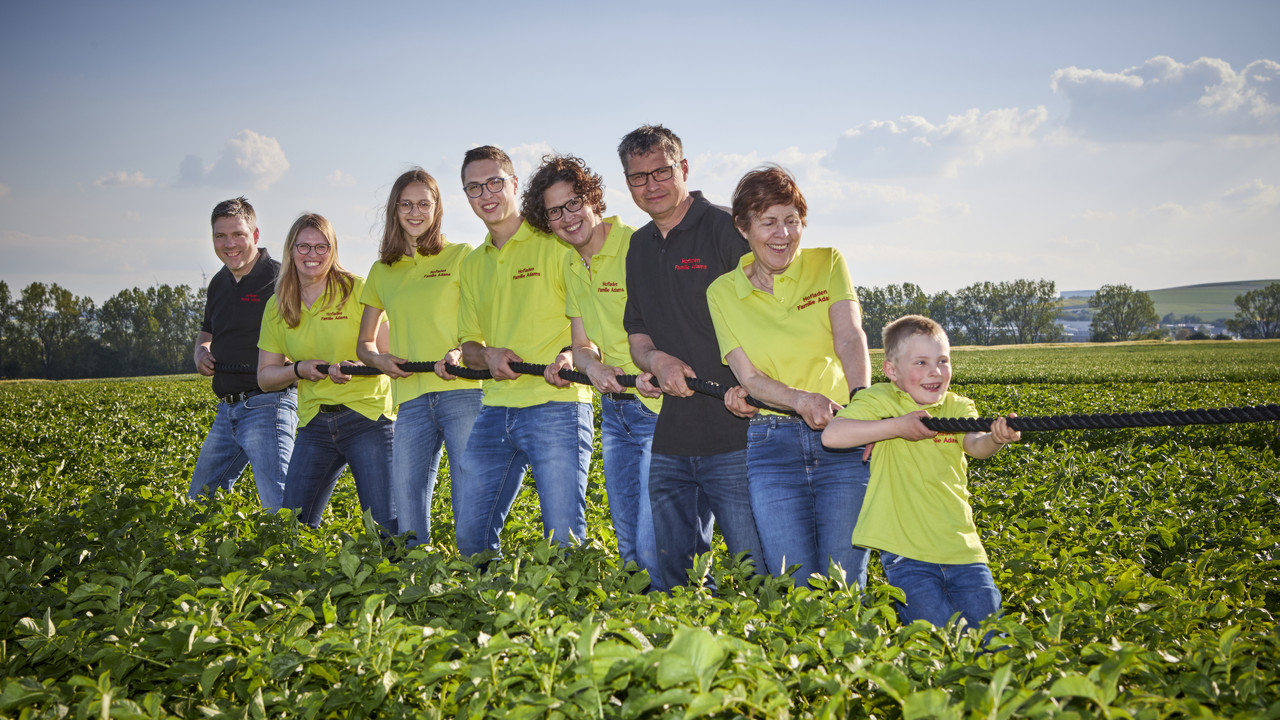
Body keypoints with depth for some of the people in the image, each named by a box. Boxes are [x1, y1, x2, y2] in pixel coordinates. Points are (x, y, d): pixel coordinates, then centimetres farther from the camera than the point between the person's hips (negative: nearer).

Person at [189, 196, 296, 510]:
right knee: (199, 499, 18)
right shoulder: (219, 283, 15)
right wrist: (201, 351, 9)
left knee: (278, 505, -16)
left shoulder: (279, 279, -10)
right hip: (227, 410, 9)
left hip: (267, 405, -8)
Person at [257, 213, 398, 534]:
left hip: (367, 416, -4)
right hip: (314, 425, 4)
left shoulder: (358, 290, -3)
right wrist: (299, 369, -7)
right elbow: (265, 376, 13)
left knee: (386, 521, -9)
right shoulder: (278, 306, 9)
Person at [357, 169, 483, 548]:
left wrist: (461, 353, -16)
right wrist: (379, 359, 2)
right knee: (405, 509, -1)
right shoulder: (382, 272, 19)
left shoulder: (461, 257, 8)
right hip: (411, 399, 4)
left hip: (462, 391, -4)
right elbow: (364, 344, 25)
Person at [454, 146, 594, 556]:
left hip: (557, 408, -6)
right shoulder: (472, 265, 19)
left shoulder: (556, 244, -1)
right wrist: (488, 356, -2)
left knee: (564, 539, -5)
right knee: (472, 536, 9)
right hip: (495, 411, 6)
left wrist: (572, 354, -23)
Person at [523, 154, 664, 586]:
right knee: (628, 542, 12)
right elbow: (583, 345, 15)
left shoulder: (637, 247, -13)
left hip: (657, 405, -8)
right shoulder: (571, 268, 13)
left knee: (653, 544, -11)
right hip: (613, 411, 8)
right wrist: (587, 362, -10)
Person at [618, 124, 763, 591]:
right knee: (675, 574, 14)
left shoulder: (726, 230, -4)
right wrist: (656, 360, -5)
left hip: (735, 435, -6)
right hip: (669, 441, 6)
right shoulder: (639, 247, 16)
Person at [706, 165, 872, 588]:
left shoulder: (828, 264, 5)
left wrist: (862, 401, -31)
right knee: (794, 586, -4)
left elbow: (850, 338, -11)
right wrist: (800, 399, -23)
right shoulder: (723, 293, 5)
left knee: (844, 582, -3)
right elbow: (748, 377, -3)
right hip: (772, 446, 0)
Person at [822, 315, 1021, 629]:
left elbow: (975, 444, -14)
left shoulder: (957, 407, 6)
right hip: (906, 550, -4)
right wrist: (897, 426, -21)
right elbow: (831, 435, -18)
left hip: (961, 546, 4)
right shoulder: (880, 400, -3)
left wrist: (996, 438, -37)